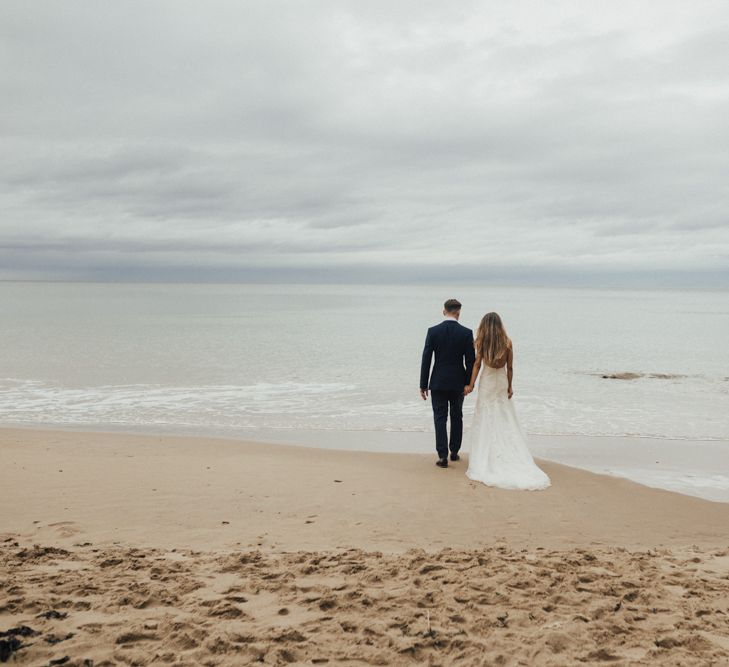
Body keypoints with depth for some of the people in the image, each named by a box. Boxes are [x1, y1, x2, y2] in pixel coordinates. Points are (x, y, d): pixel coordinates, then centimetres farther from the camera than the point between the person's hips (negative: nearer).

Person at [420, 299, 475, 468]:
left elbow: (426, 360, -6)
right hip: (458, 383, 1)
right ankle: (454, 452, 26)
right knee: (456, 417, 17)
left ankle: (442, 455, -6)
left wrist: (423, 385, 0)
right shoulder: (466, 333, -6)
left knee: (440, 418, 2)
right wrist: (469, 384, 7)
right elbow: (470, 361, -5)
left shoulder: (433, 331, -7)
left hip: (438, 383, -1)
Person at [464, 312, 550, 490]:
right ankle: (510, 458, 9)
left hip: (487, 383, -2)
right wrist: (510, 386, 8)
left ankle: (484, 460, 6)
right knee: (505, 421, 8)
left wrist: (471, 384, -4)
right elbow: (510, 367, 0)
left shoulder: (481, 342, -9)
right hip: (502, 382, 2)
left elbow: (477, 364, -9)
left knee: (485, 420, 5)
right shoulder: (507, 343, -4)